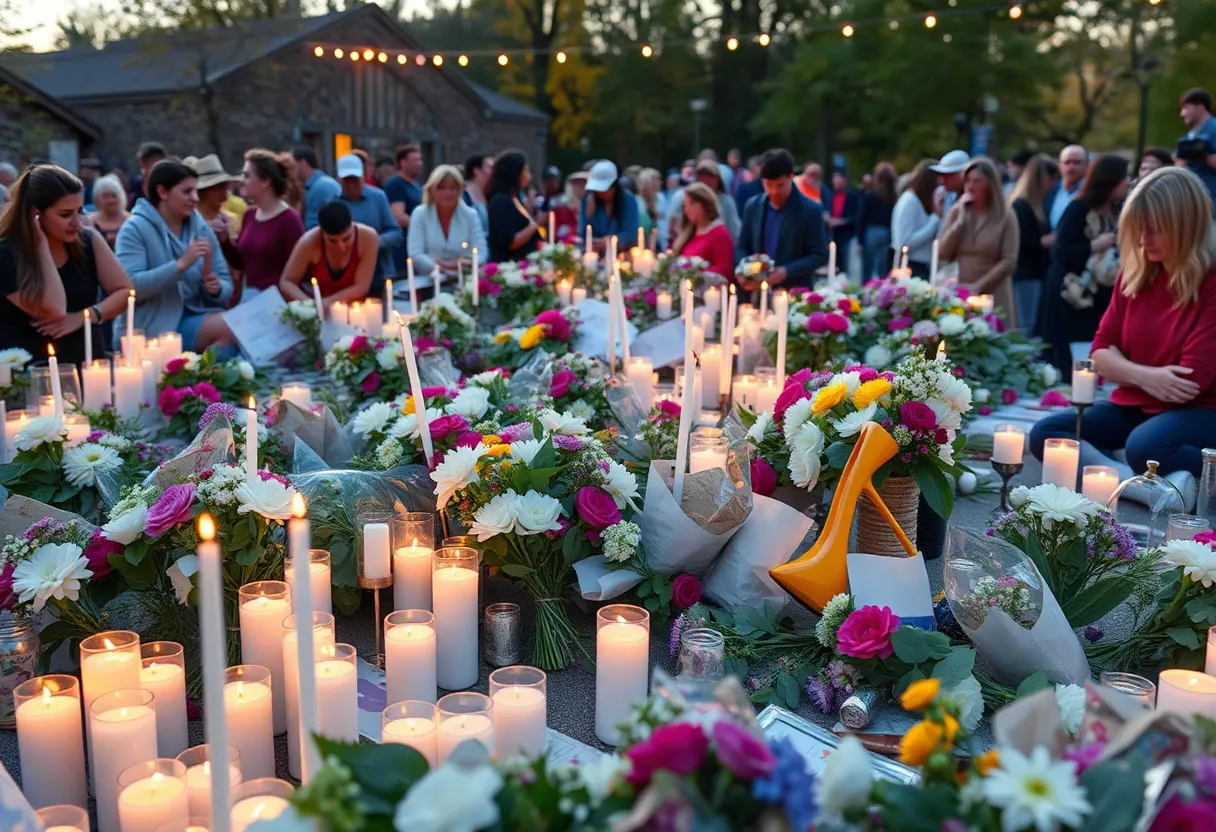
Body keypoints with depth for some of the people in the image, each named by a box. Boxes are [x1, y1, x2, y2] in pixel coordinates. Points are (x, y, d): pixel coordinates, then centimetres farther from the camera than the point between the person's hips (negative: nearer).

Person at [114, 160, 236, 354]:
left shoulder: (202, 228, 9)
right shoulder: (135, 229, -5)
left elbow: (226, 285, 9)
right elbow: (130, 286, -18)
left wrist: (216, 288, -14)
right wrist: (181, 264, -24)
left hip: (193, 319, 5)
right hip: (147, 330, -5)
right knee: (232, 328, -27)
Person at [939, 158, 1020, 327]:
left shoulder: (1006, 216, 1)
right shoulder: (956, 212, 9)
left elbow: (1009, 261, -6)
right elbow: (943, 254, 0)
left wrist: (979, 286, -13)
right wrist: (961, 219, -5)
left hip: (992, 296, -2)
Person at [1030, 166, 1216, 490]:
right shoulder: (1134, 273, 6)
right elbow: (1101, 352, 4)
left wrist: (1128, 371, -4)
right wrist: (1145, 376, -16)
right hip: (1132, 406, 8)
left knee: (1144, 446, -40)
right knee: (1044, 434, -16)